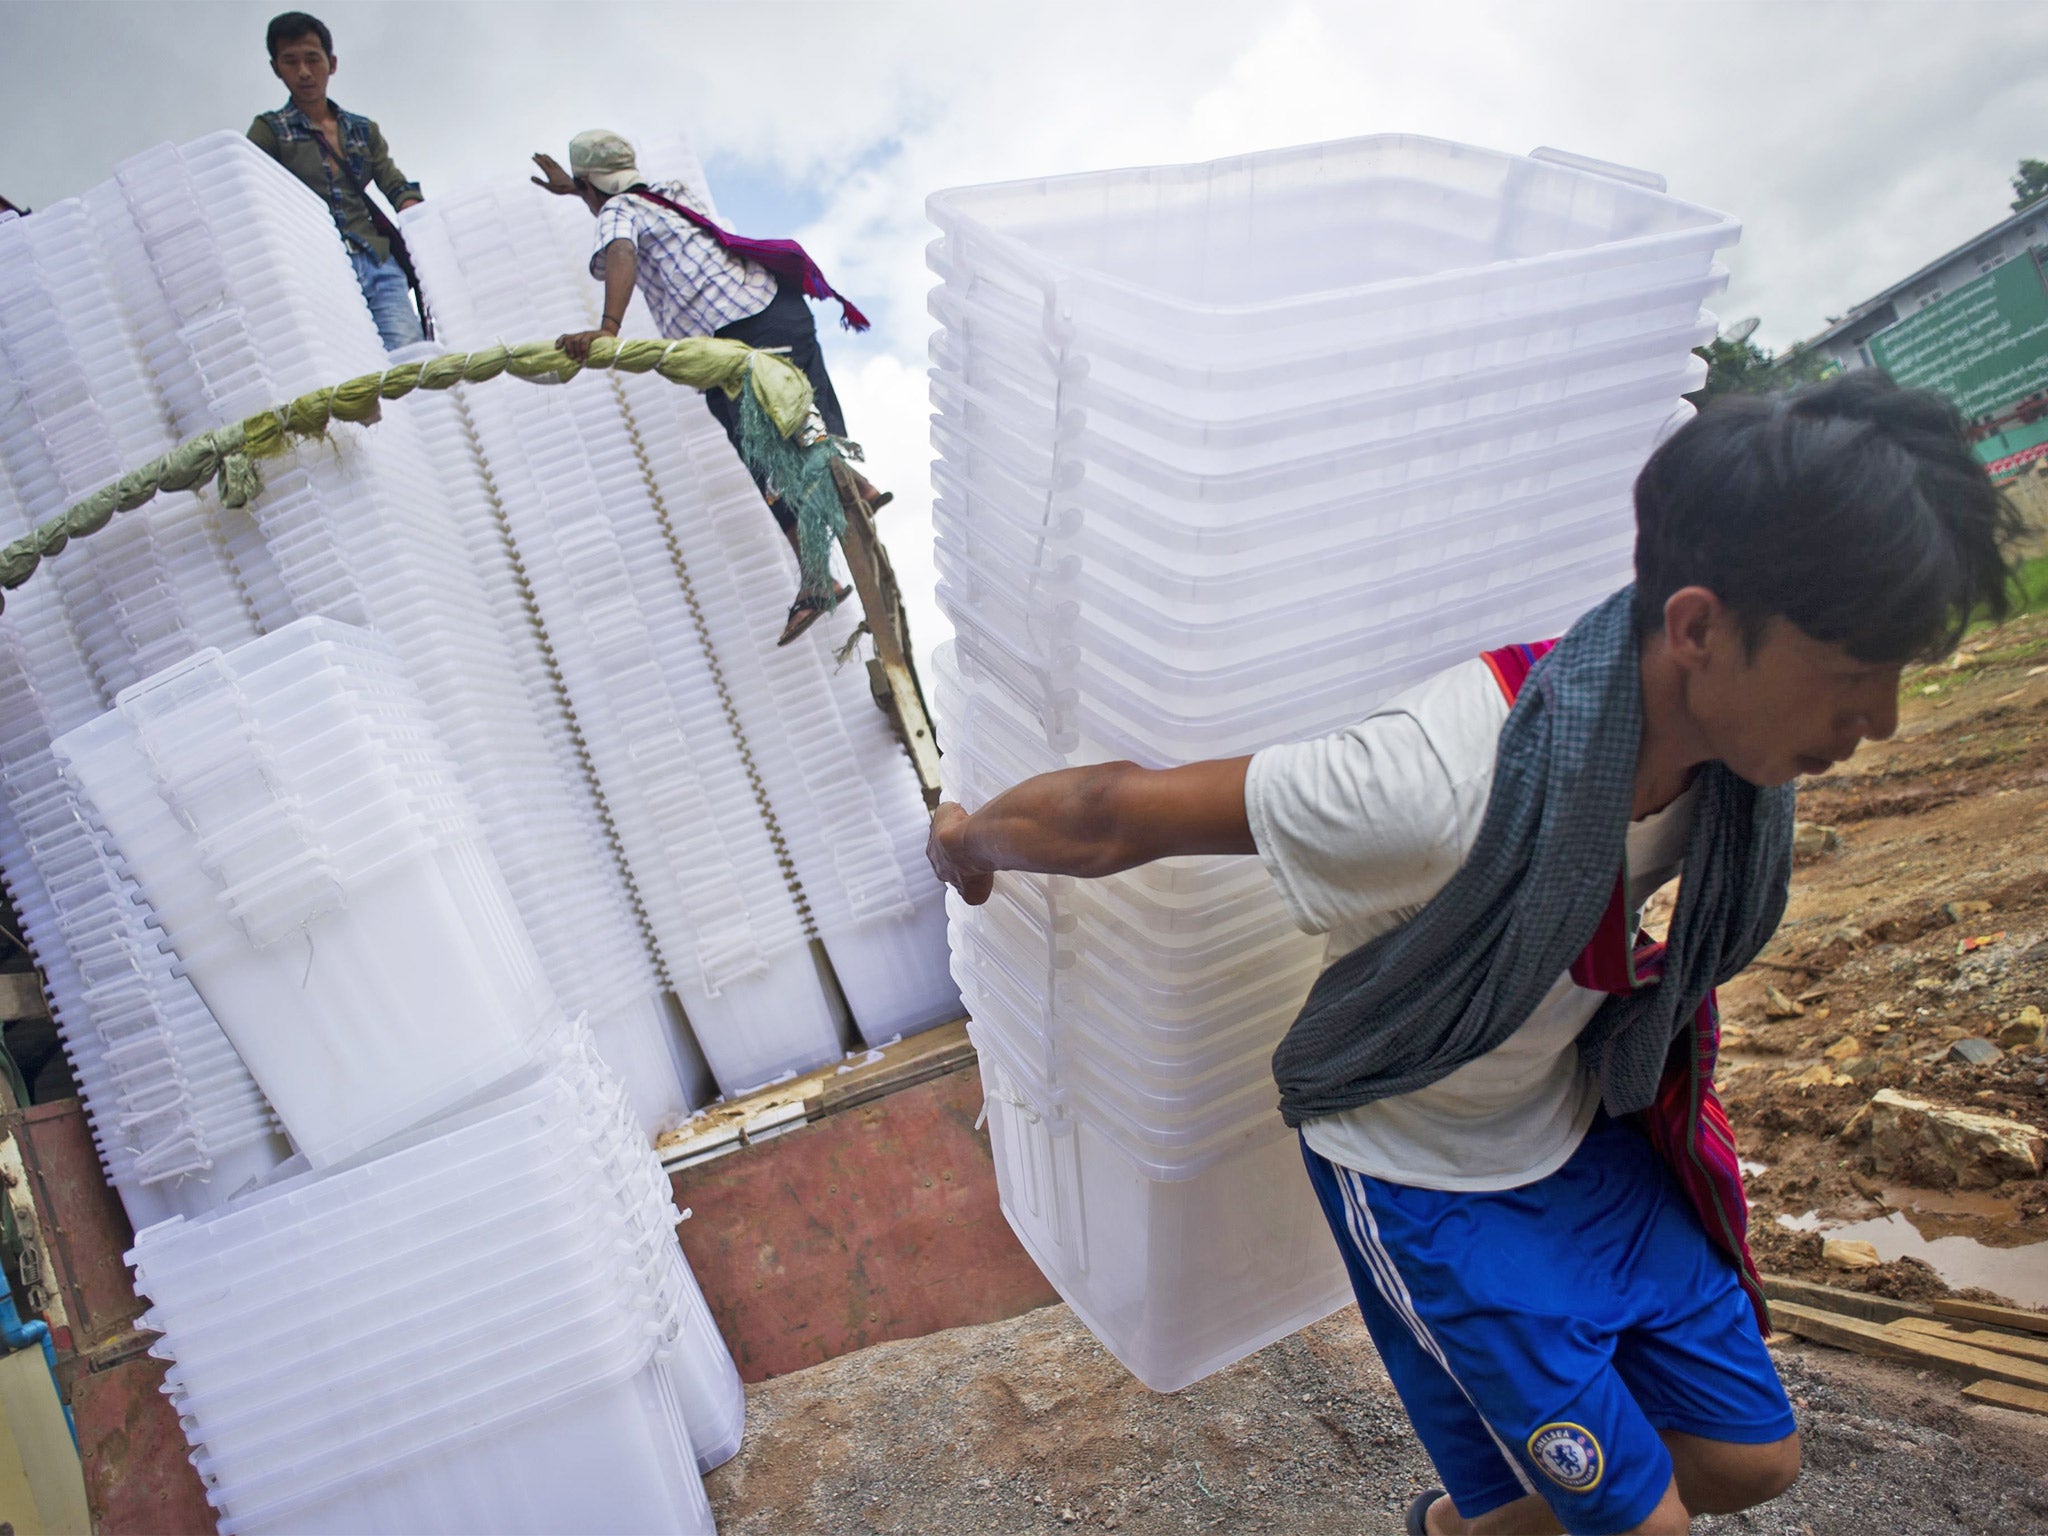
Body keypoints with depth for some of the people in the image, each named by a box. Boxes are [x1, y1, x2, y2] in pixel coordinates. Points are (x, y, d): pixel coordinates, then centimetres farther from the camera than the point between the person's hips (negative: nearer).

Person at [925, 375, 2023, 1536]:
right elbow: (1113, 815, -30)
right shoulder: (1446, 784, -41)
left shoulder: (1730, 736, -18)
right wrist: (970, 846, -12)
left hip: (1580, 1128, 7)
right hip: (1424, 1177, -6)